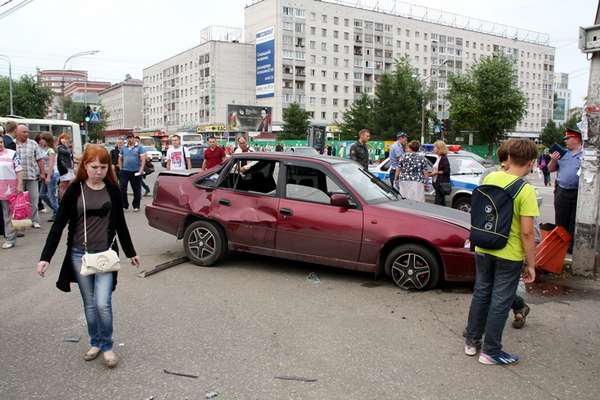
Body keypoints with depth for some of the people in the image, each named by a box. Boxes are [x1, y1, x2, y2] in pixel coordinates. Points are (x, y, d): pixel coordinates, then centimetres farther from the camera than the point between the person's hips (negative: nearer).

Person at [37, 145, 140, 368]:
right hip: (79, 255, 1)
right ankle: (95, 343, 29)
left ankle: (107, 346, 11)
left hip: (106, 254, 0)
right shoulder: (75, 190, -4)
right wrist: (46, 257, -8)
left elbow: (120, 223, 10)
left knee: (102, 303, -9)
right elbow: (59, 225, -2)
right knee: (89, 304, 10)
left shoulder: (113, 190, 0)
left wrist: (131, 253, 15)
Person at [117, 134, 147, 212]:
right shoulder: (123, 148, 12)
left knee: (137, 190, 5)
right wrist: (120, 168, 7)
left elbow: (143, 158, -7)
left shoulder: (139, 147, 1)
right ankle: (124, 205, 9)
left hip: (135, 172, -3)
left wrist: (141, 169, -17)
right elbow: (120, 159, 18)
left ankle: (136, 206, 16)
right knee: (122, 189, -1)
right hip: (124, 171, 3)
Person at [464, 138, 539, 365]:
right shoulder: (526, 191, -18)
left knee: (481, 294, 19)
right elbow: (526, 232, -18)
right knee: (500, 302, 7)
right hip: (509, 255, -5)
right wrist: (531, 264, -9)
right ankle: (490, 351, 19)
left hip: (483, 250, 5)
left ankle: (472, 342, 30)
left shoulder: (490, 178, -2)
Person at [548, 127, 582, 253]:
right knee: (561, 221, 10)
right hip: (562, 191, 4)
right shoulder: (562, 153, 11)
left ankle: (572, 246, 10)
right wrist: (553, 160, -3)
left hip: (578, 193, -4)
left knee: (574, 223, 3)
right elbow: (551, 169, 15)